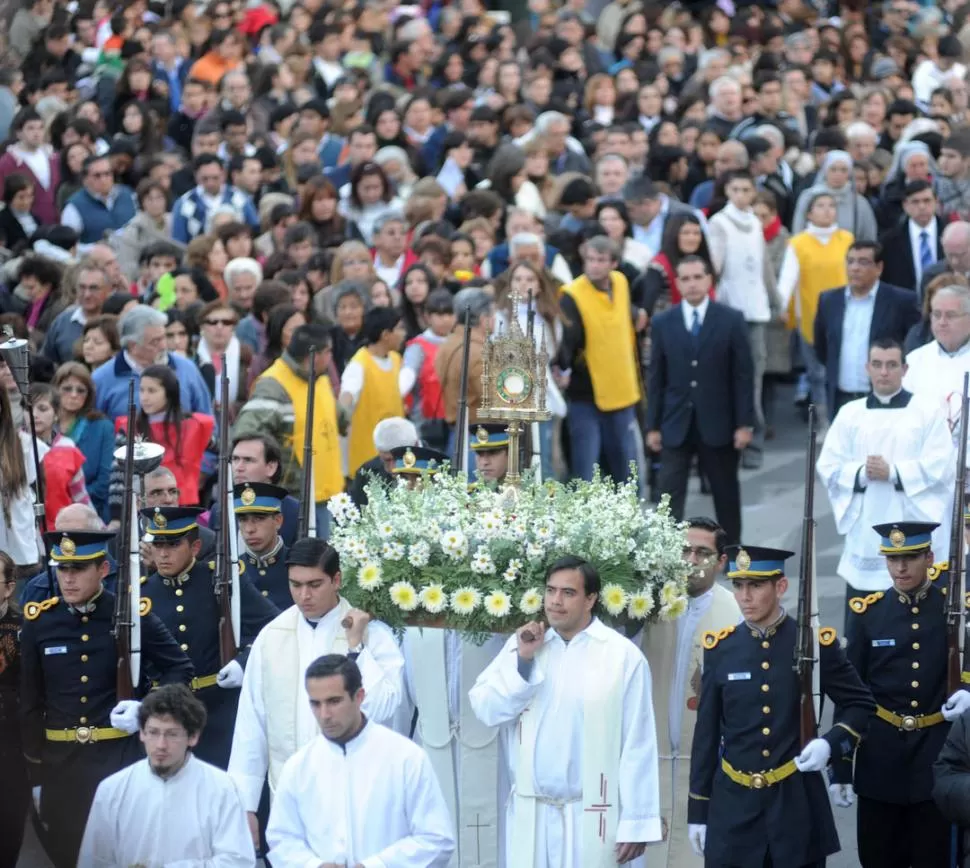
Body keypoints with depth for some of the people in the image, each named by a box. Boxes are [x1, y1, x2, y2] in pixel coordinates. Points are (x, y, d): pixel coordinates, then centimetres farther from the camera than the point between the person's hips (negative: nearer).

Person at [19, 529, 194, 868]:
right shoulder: (39, 621, 0)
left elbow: (180, 669, 5)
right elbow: (31, 703, 6)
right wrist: (36, 773, 6)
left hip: (120, 756, -2)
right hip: (60, 760, 2)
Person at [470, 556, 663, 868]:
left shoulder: (623, 656, -5)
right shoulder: (523, 644, 8)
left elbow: (638, 746, -5)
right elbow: (485, 709, 1)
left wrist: (637, 823, -7)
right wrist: (522, 660, -10)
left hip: (593, 816, -4)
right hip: (531, 813, 4)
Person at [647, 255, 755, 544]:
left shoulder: (731, 320, -2)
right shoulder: (662, 323, 3)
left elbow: (743, 375, -3)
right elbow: (656, 379, 4)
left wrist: (744, 423, -7)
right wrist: (653, 425, 1)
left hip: (717, 423, -1)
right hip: (676, 424, 1)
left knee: (726, 493, 11)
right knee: (669, 494, -6)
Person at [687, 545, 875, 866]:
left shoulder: (815, 643, -3)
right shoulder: (720, 648, 3)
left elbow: (860, 705, 8)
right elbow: (706, 734, 7)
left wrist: (831, 744, -12)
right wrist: (698, 810, 7)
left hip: (797, 801, -1)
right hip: (732, 803, 1)